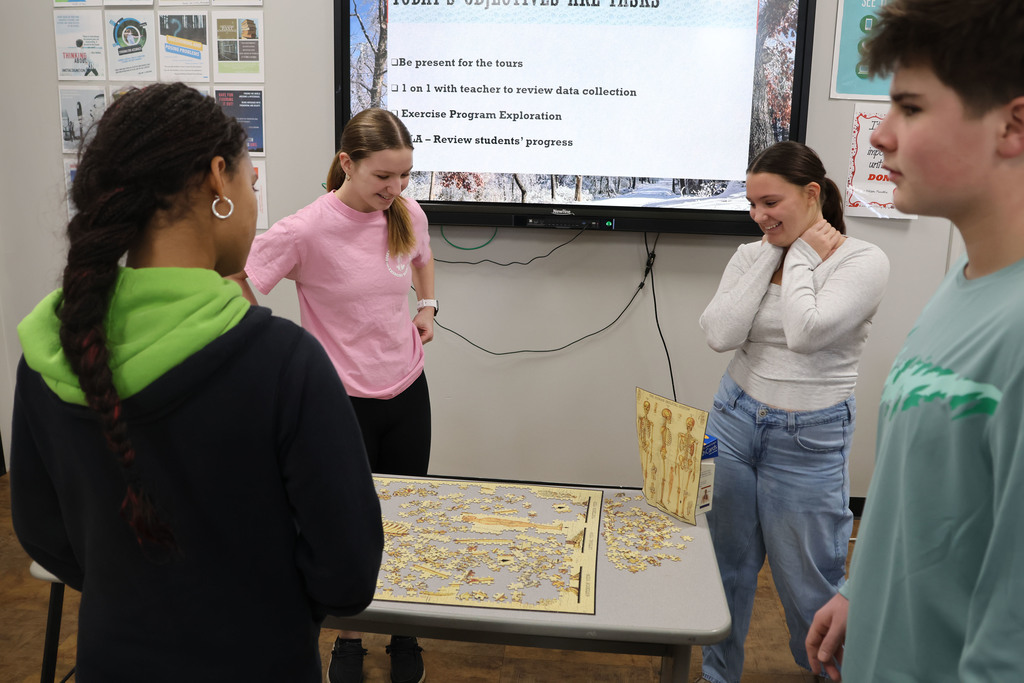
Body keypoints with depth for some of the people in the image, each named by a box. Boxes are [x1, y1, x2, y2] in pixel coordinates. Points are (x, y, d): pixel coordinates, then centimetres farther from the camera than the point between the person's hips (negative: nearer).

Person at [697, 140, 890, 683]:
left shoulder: (864, 261, -11)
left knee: (808, 580, 8)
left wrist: (800, 254, -13)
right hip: (735, 419, 4)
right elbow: (720, 335, -13)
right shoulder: (751, 255, 2)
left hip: (810, 441, -4)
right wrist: (770, 254, -10)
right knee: (725, 565, 15)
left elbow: (805, 332, -26)